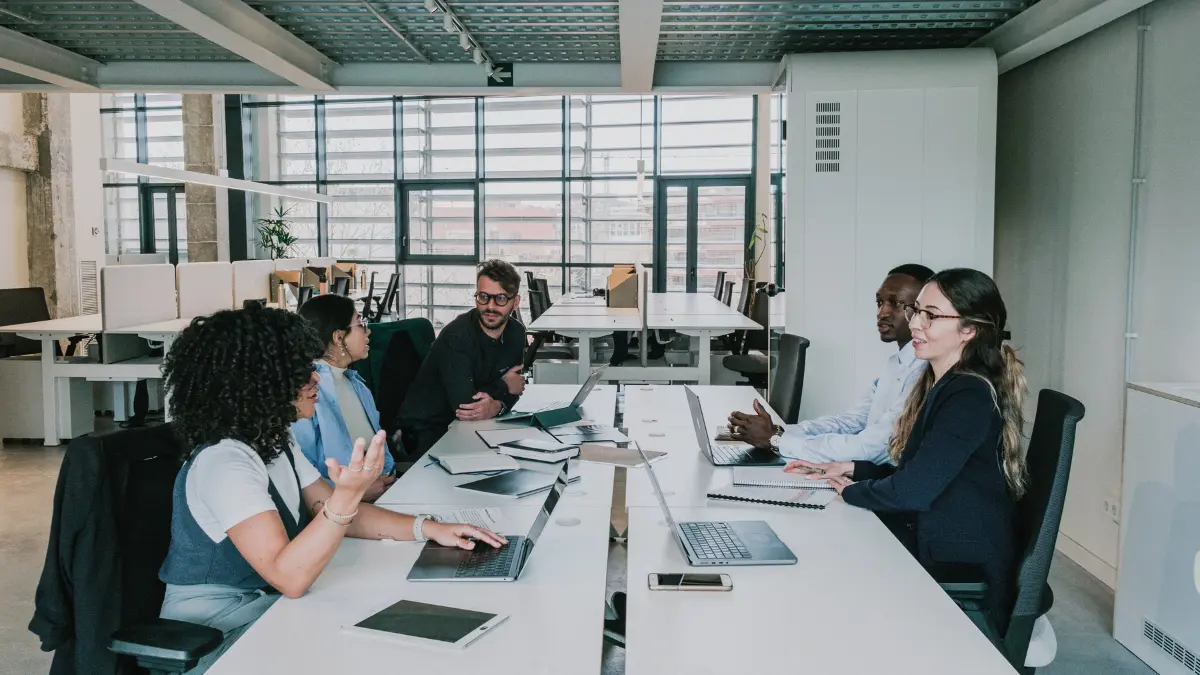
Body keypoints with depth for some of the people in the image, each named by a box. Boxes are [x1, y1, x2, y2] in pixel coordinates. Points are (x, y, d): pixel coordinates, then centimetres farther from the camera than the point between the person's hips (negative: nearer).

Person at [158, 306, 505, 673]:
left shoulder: (275, 442, 4)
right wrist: (349, 493, -43)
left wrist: (428, 528, -6)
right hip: (214, 640, -8)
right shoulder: (223, 463, -26)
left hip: (269, 608, 8)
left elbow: (334, 514, 6)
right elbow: (289, 577, -31)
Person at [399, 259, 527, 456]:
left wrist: (497, 406, -21)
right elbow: (463, 403, -29)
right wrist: (502, 386, -11)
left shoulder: (516, 333, 0)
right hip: (426, 433, -7)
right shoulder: (457, 335, -23)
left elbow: (513, 389, 3)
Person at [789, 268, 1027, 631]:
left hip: (966, 573, -8)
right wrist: (851, 469, 4)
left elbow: (913, 490, -24)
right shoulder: (940, 385, 9)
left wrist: (852, 490, -7)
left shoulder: (970, 398, -21)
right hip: (933, 546, 8)